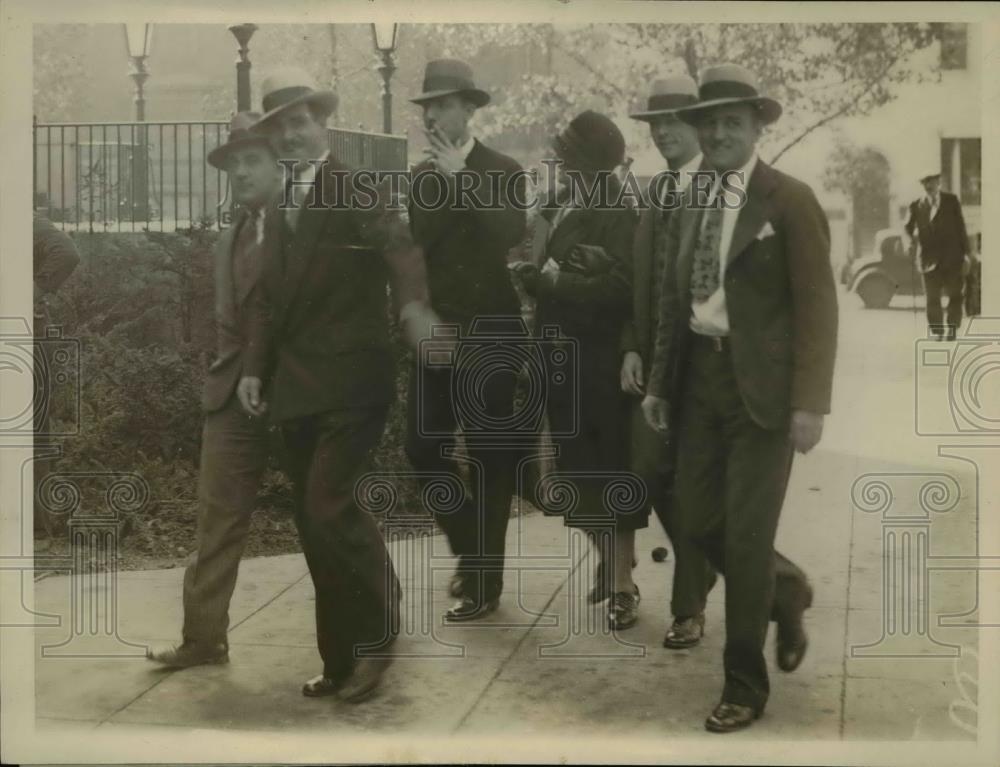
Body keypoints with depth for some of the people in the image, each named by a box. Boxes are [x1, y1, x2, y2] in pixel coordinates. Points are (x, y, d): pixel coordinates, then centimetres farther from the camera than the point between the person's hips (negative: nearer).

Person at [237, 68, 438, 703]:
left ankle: (377, 634, 7)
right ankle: (341, 658, 25)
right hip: (296, 385, 7)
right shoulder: (279, 209, 15)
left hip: (351, 379, -7)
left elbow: (398, 245, -24)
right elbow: (269, 294, 18)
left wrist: (413, 302, -44)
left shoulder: (358, 187, -7)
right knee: (314, 523, 10)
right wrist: (256, 366, 8)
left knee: (330, 504, -16)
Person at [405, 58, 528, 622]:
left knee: (490, 456, 2)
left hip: (488, 335, -5)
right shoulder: (422, 175, 11)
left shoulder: (503, 171, -5)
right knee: (423, 447, 7)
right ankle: (471, 549, 29)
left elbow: (510, 238, -22)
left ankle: (484, 582, 13)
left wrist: (460, 179, -20)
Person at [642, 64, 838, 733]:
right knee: (699, 522, 8)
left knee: (747, 536, -2)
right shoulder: (690, 208, 12)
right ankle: (787, 591, 37)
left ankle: (745, 686, 15)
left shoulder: (791, 201, -6)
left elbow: (818, 306, -10)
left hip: (762, 386, -6)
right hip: (700, 379, 6)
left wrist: (811, 402, -18)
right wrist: (660, 381, 10)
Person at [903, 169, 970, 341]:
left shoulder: (951, 201, 3)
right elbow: (908, 226, 18)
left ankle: (951, 330, 14)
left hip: (952, 257, 0)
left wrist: (966, 254, 0)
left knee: (955, 295, 1)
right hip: (931, 259, 0)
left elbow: (961, 227, 4)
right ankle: (936, 331, 14)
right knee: (932, 299, 2)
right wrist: (913, 236, -3)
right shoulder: (917, 205, 3)